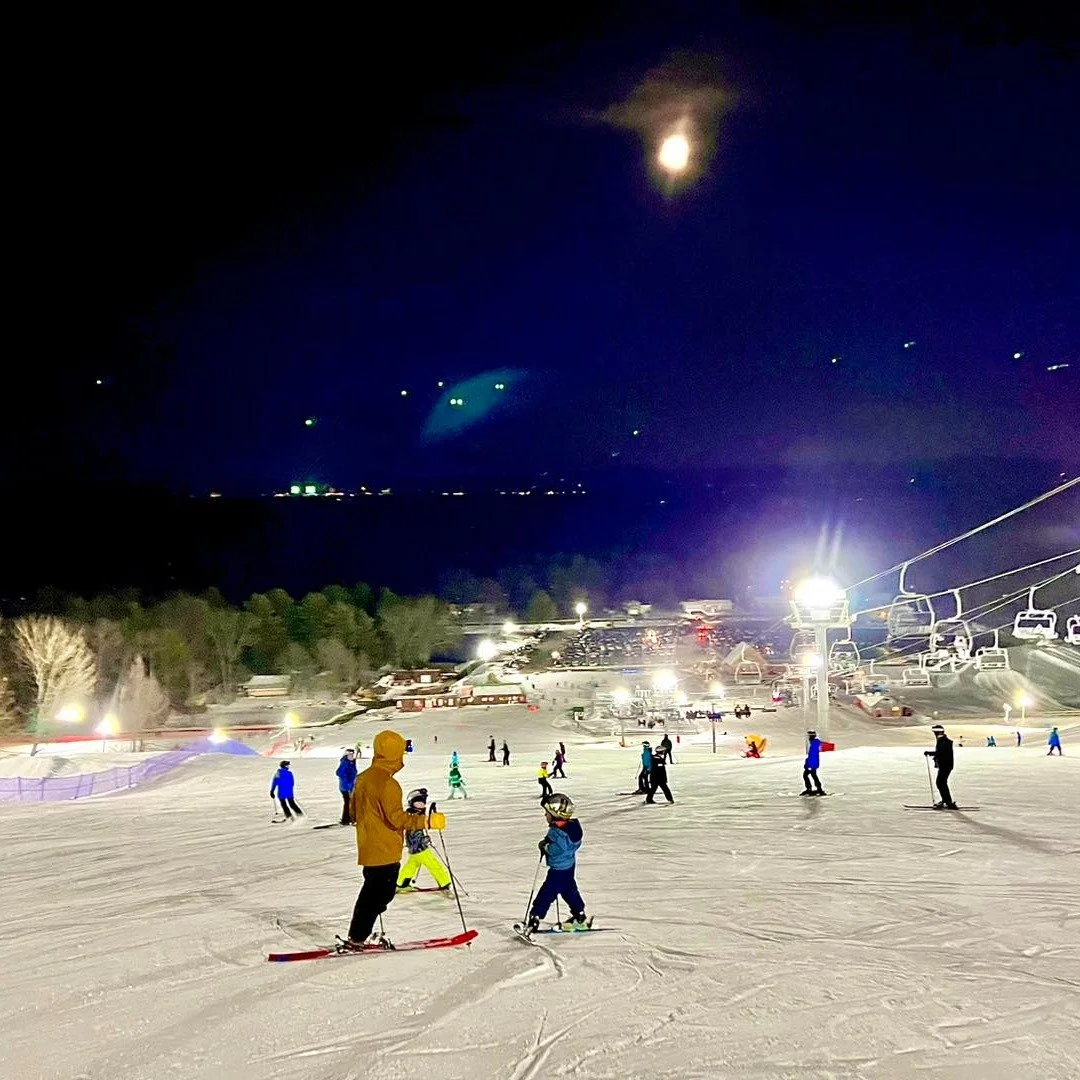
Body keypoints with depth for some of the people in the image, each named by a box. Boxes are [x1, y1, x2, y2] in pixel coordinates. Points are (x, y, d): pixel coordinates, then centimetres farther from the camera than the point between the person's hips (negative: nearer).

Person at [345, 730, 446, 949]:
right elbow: (396, 818, -22)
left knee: (372, 892, 18)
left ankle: (356, 936, 20)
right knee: (380, 895, 0)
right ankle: (357, 938, 2)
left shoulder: (362, 778, 9)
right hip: (386, 851, -9)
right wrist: (428, 821, -19)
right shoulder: (387, 783, -19)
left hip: (368, 848, 9)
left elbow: (354, 813, 17)